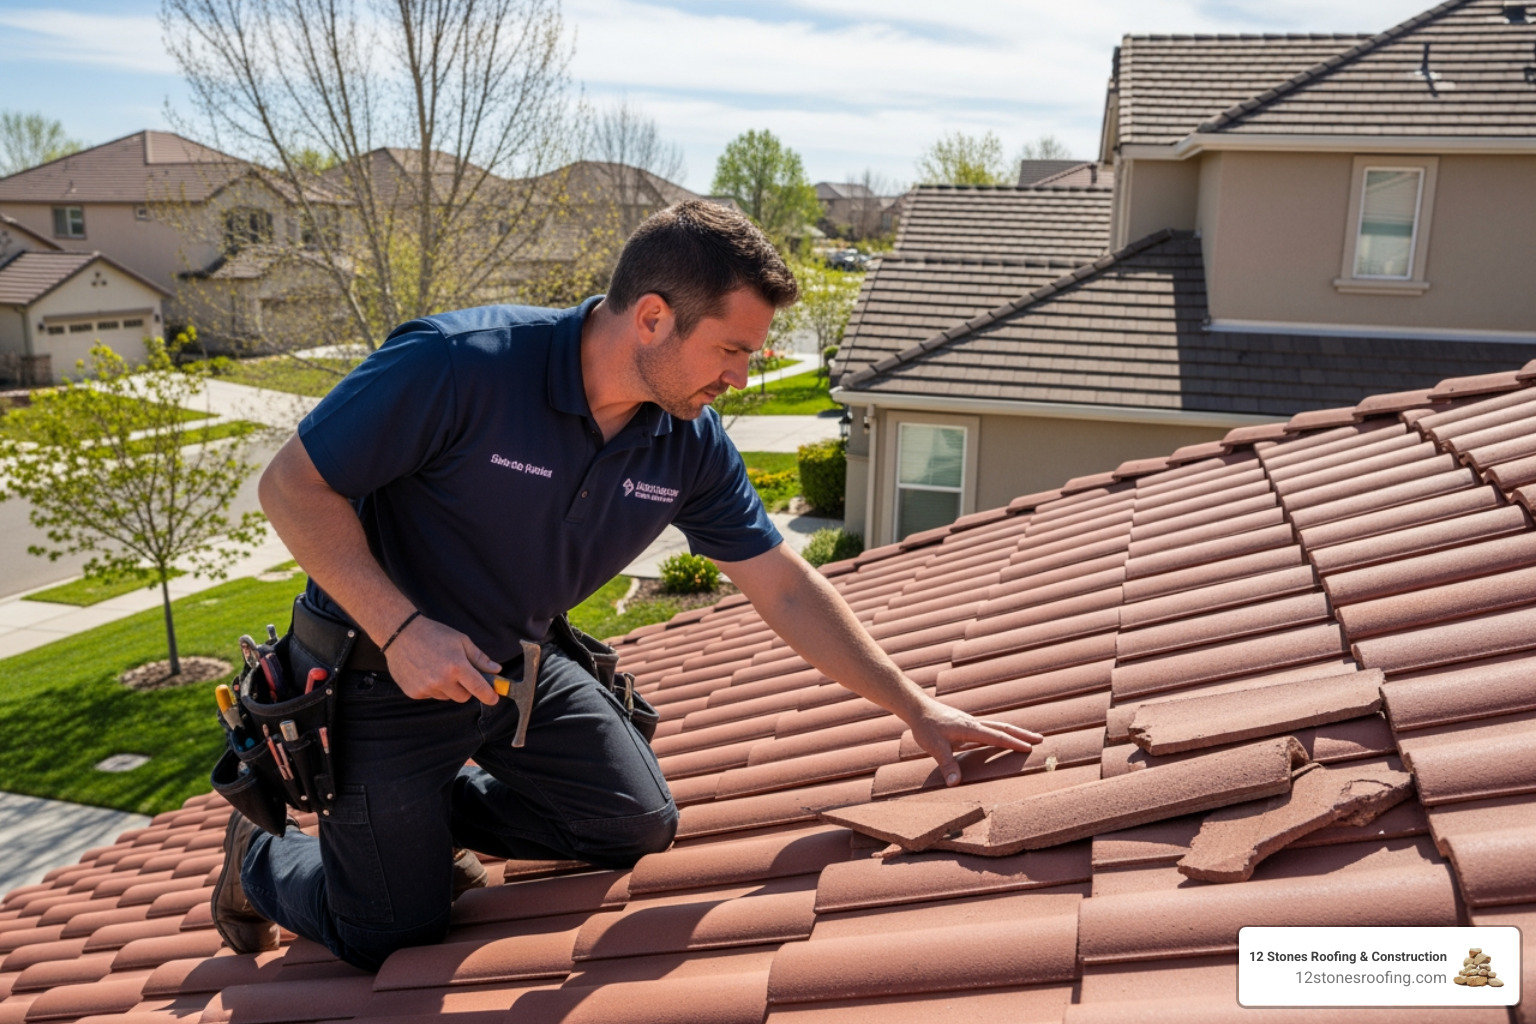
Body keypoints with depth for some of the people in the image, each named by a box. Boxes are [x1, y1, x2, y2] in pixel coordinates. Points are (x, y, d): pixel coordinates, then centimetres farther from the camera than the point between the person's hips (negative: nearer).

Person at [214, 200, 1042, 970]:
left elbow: (784, 589, -5)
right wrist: (402, 627, -30)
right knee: (395, 940, 2)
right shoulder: (459, 364, -30)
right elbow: (292, 486, -21)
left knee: (639, 828, 8)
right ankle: (262, 851, 33)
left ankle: (436, 810, 25)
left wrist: (916, 709, -6)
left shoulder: (692, 444, -12)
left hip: (518, 668, 6)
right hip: (379, 674, -5)